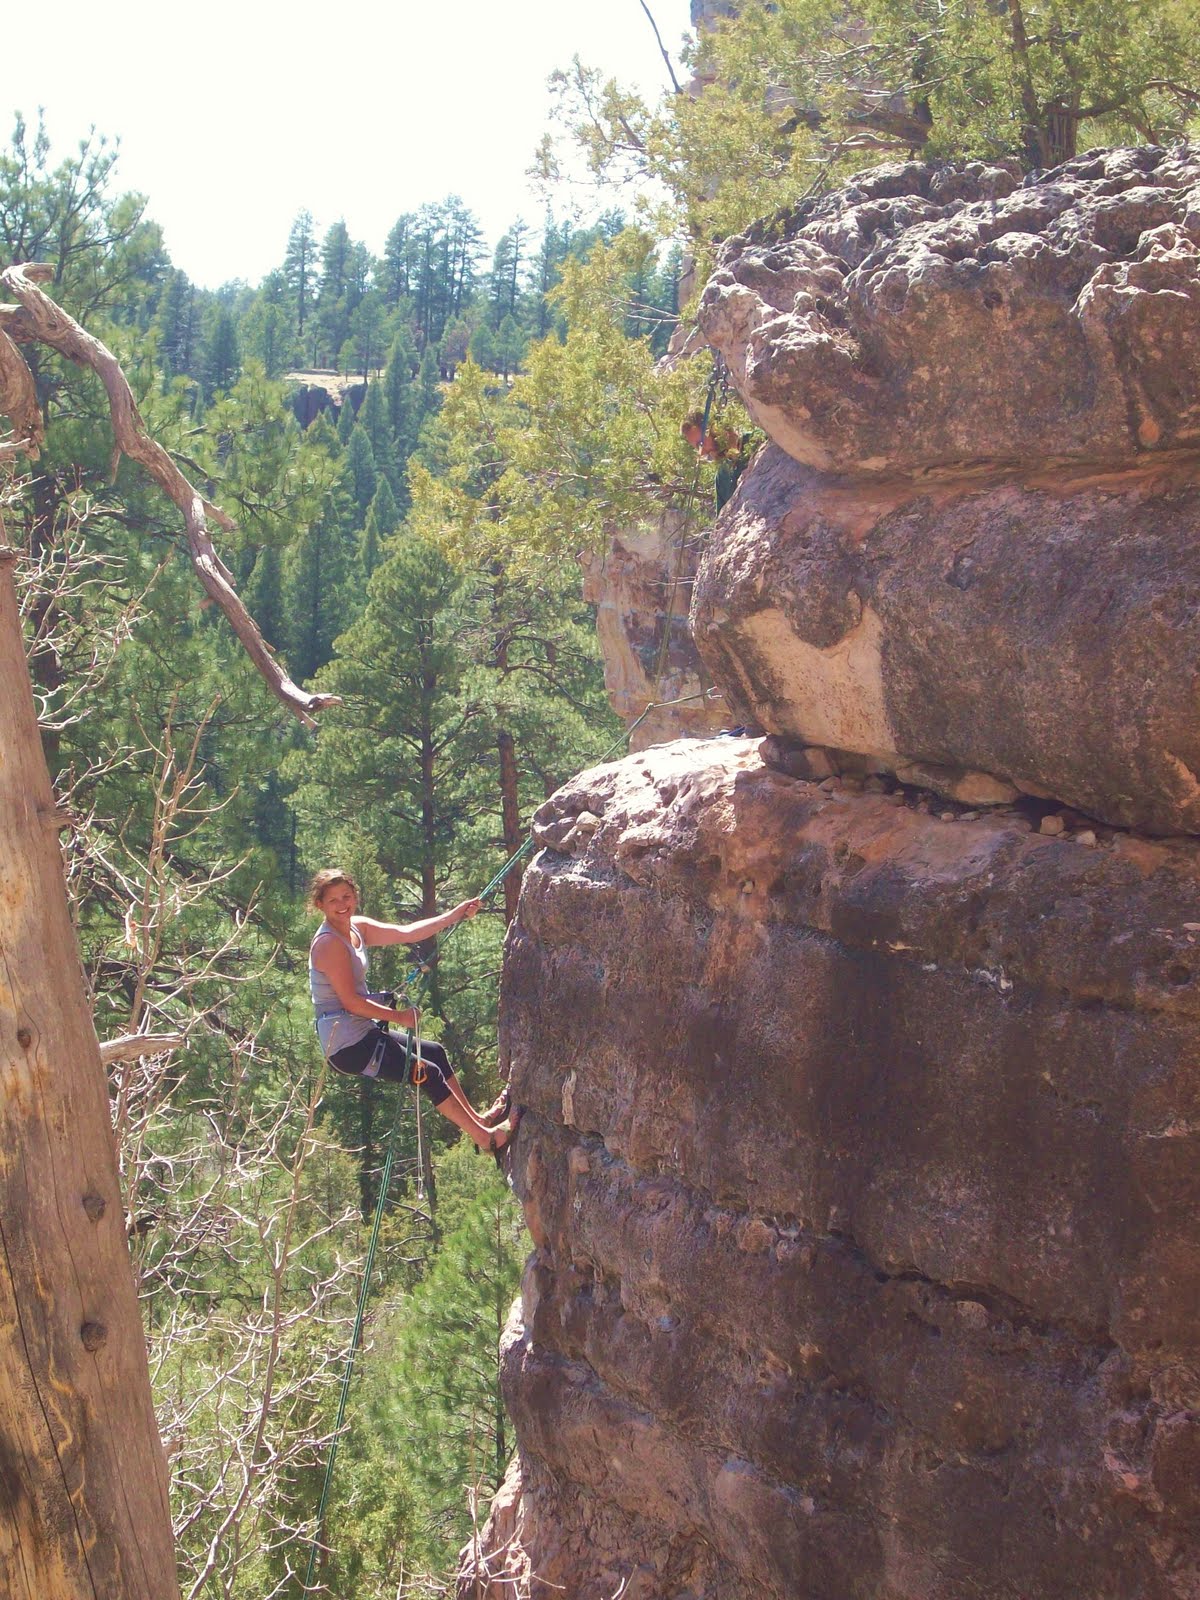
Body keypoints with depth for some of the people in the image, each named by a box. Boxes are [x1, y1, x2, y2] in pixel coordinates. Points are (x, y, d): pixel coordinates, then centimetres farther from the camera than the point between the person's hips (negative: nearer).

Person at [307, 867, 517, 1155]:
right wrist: (399, 1016, -13)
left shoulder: (357, 928, 8)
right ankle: (485, 1137, 3)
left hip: (361, 1034, 10)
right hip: (346, 1044, -10)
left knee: (435, 1053, 19)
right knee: (428, 1074, -6)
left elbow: (407, 933, 2)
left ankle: (476, 1119, 30)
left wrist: (455, 915, -4)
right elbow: (351, 1002, -21)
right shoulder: (328, 942, -19)